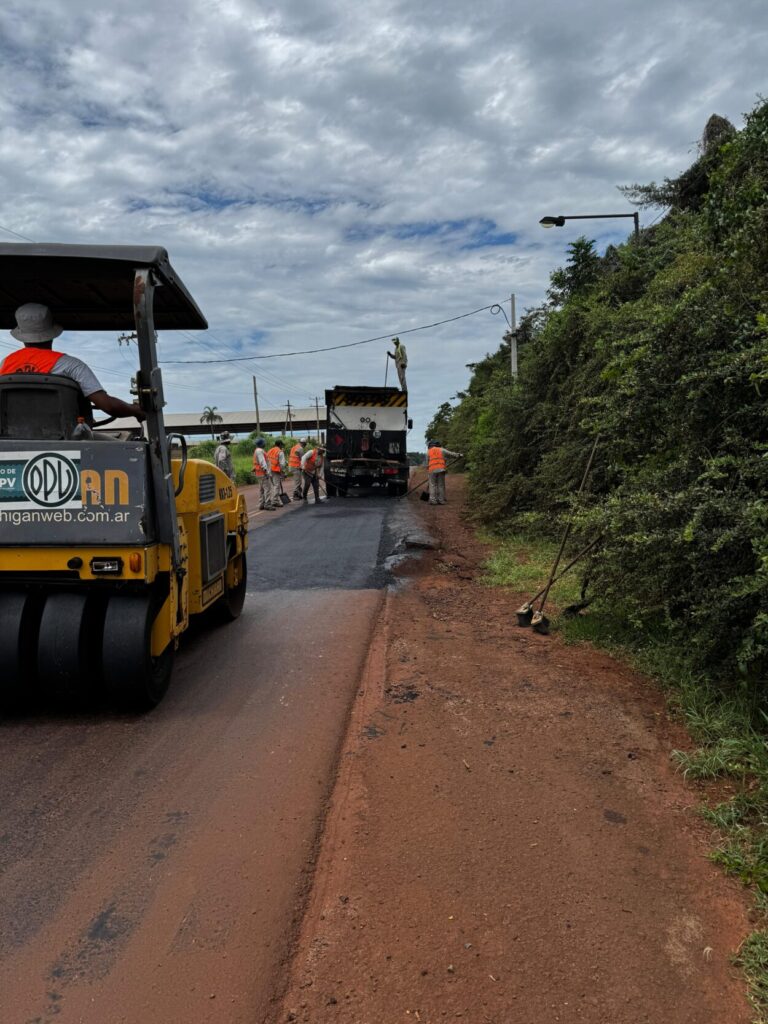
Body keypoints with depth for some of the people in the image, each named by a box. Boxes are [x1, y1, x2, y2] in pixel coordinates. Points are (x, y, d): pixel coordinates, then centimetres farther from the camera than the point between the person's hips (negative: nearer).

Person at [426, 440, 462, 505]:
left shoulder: (428, 452, 16)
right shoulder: (441, 450, 15)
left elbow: (427, 462, 17)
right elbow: (450, 454, 15)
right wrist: (458, 455, 27)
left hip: (432, 470, 0)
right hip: (441, 469, 0)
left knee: (432, 485, 2)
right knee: (441, 485, 5)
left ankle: (433, 500, -8)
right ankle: (441, 500, 2)